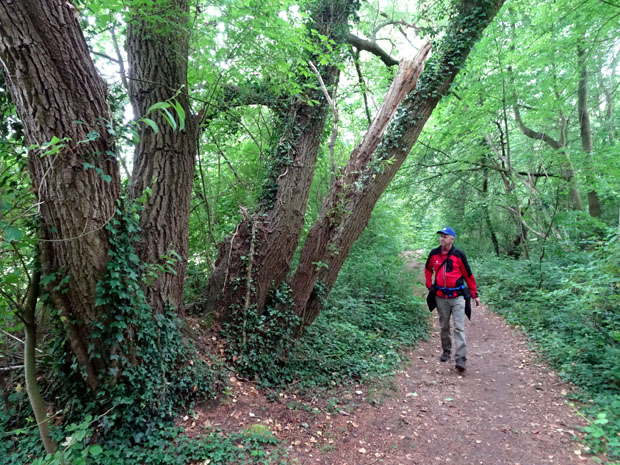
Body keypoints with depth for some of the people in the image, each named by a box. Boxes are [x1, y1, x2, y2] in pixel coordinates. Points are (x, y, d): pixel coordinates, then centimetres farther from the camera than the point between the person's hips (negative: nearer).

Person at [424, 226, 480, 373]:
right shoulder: (434, 254, 2)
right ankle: (446, 351, 33)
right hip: (441, 297, 3)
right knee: (444, 327, 15)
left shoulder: (458, 255, -7)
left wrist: (474, 294, 2)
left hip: (457, 297, -3)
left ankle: (460, 359, -7)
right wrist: (429, 286, 14)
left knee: (459, 328, -6)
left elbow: (468, 275, 0)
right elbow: (428, 269, 21)